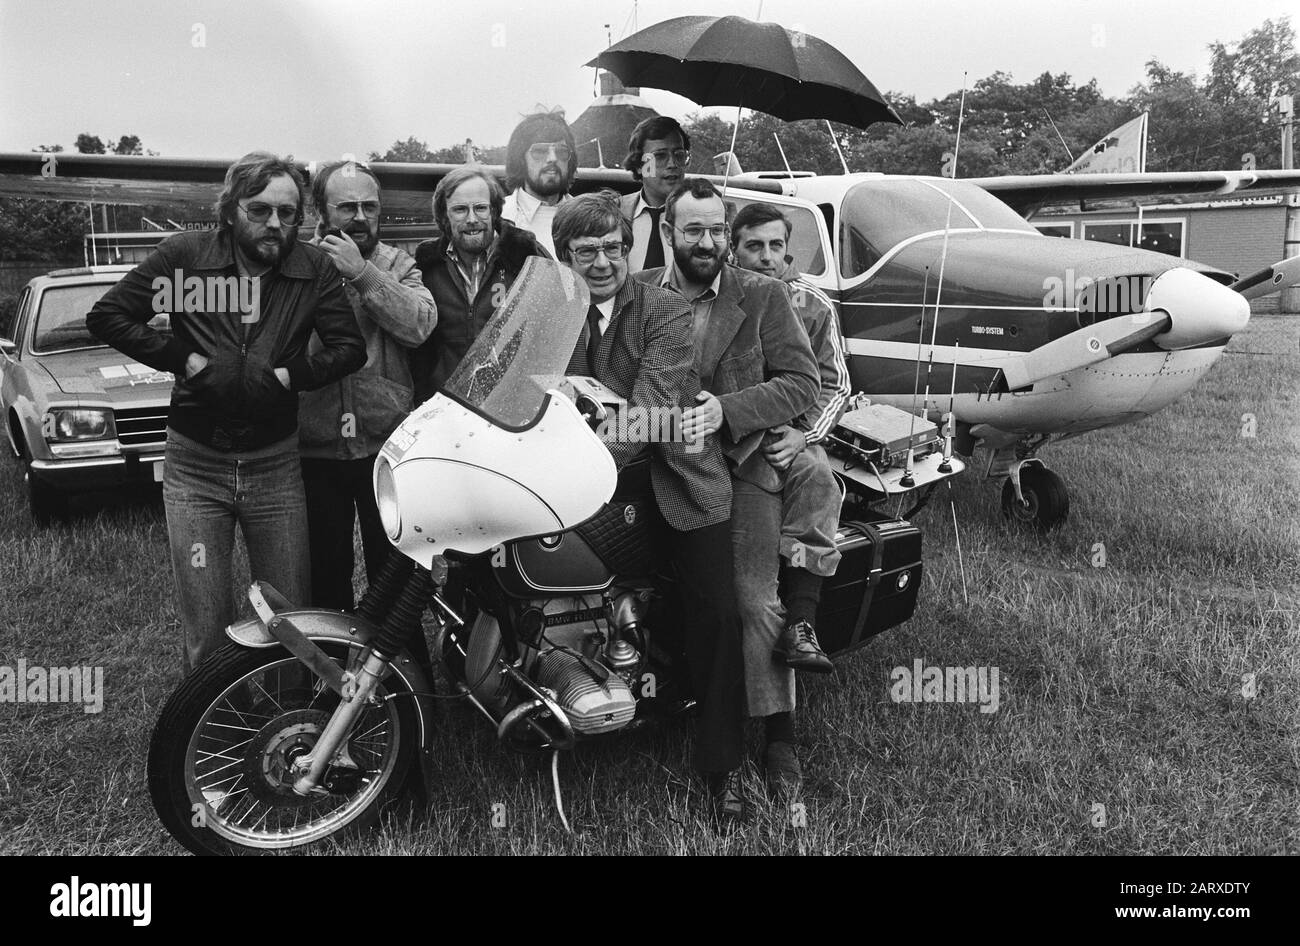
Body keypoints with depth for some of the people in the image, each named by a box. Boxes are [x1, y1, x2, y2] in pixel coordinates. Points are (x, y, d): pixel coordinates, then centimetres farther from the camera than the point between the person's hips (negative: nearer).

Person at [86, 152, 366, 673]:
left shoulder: (315, 268, 0)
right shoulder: (186, 253, -3)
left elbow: (350, 346, -1)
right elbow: (106, 315, -1)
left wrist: (285, 375, -12)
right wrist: (188, 361, -9)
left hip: (276, 463, 1)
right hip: (195, 462, -1)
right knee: (205, 627, 4)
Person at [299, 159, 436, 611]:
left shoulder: (397, 266, 6)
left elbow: (420, 324, -15)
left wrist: (362, 273, -17)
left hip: (387, 443, 0)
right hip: (316, 450, 0)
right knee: (326, 574, 13)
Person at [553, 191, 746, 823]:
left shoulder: (665, 311, -8)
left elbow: (652, 409, -20)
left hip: (676, 472, -4)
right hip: (589, 469, 4)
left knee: (716, 616, -6)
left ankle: (722, 765, 9)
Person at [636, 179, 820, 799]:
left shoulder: (763, 296, 3)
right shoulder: (637, 292, 11)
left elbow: (803, 381, -3)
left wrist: (727, 410, -16)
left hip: (743, 459, -2)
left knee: (755, 601, -10)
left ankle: (779, 736, 2)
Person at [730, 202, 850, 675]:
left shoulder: (813, 306, 7)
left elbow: (835, 384, 5)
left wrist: (802, 434, -13)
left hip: (790, 430, 1)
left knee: (815, 475, -31)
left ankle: (800, 623, -32)